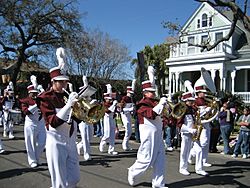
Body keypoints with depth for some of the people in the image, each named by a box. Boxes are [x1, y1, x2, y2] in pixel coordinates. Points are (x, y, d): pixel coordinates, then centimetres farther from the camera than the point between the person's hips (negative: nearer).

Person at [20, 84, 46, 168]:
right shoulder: (25, 101, -1)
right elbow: (25, 111, -16)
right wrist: (36, 105, -24)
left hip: (41, 124, 4)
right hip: (30, 124, -4)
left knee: (42, 143, 4)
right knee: (31, 144, 3)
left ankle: (36, 158, 24)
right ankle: (32, 161, 16)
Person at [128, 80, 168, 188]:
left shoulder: (154, 102, 14)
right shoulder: (142, 104, -10)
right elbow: (151, 114, -27)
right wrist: (160, 104, -23)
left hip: (157, 135, 8)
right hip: (149, 135, -8)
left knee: (160, 160, 8)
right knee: (146, 159, 0)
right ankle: (133, 173, 25)